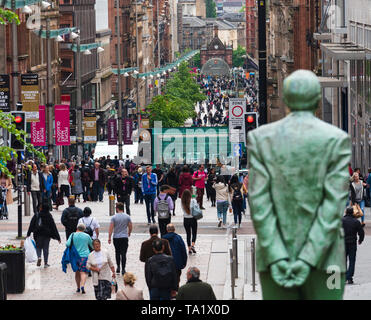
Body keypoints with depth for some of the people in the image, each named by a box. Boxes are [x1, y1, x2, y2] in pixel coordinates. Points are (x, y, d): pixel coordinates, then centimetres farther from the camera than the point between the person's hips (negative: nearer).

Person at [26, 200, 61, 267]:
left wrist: (28, 234, 0)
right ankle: (45, 263, 11)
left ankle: (39, 257, -14)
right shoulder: (49, 216, -6)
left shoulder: (36, 215, -8)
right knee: (46, 248, 10)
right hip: (47, 234, 1)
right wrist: (58, 237, -1)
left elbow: (31, 224, -6)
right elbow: (53, 227, -4)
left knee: (38, 247, 14)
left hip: (39, 234, -1)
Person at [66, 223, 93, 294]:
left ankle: (78, 288, 22)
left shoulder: (73, 235, 0)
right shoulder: (87, 236, 2)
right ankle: (82, 286, -27)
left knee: (77, 272, 16)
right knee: (83, 272, -7)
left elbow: (67, 244, -9)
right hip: (85, 256, -2)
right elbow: (92, 245, 16)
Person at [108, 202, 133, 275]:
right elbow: (130, 227, 5)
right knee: (123, 253, -1)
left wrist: (109, 237, 0)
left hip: (116, 238, 0)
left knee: (117, 253, 17)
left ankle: (118, 267, 17)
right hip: (124, 237, 0)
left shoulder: (114, 217, -6)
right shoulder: (127, 217, -2)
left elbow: (111, 228, -7)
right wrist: (129, 233, 24)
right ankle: (123, 269, -5)